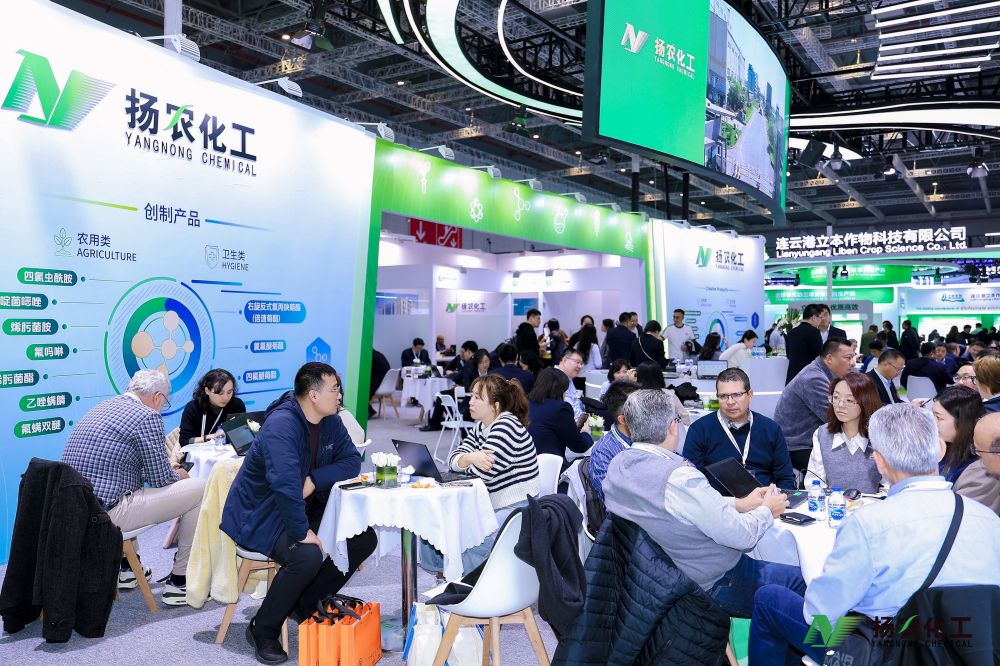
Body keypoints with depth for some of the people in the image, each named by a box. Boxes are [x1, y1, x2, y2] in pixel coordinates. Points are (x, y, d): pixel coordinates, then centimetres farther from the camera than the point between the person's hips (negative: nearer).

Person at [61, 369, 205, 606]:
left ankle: (128, 568, 39)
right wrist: (178, 475, 15)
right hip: (105, 512, -9)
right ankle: (179, 582, 7)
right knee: (199, 489, -2)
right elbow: (159, 479, -7)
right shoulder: (148, 416, -11)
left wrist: (170, 472, 31)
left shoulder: (103, 406, 15)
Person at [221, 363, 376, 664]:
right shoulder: (282, 424, -27)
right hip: (260, 515, -8)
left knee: (364, 539, -3)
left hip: (304, 507, 8)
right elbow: (285, 483, -37)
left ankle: (305, 605, 9)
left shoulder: (331, 422, 0)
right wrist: (302, 532, -33)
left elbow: (351, 461, -1)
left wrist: (314, 479, -18)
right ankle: (263, 629, -8)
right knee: (308, 555, -33)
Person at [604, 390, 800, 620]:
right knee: (799, 579, 9)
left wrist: (739, 504, 8)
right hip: (711, 586, -8)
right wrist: (767, 510, -2)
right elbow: (741, 536, -21)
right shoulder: (679, 478, -32)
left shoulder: (617, 465, -6)